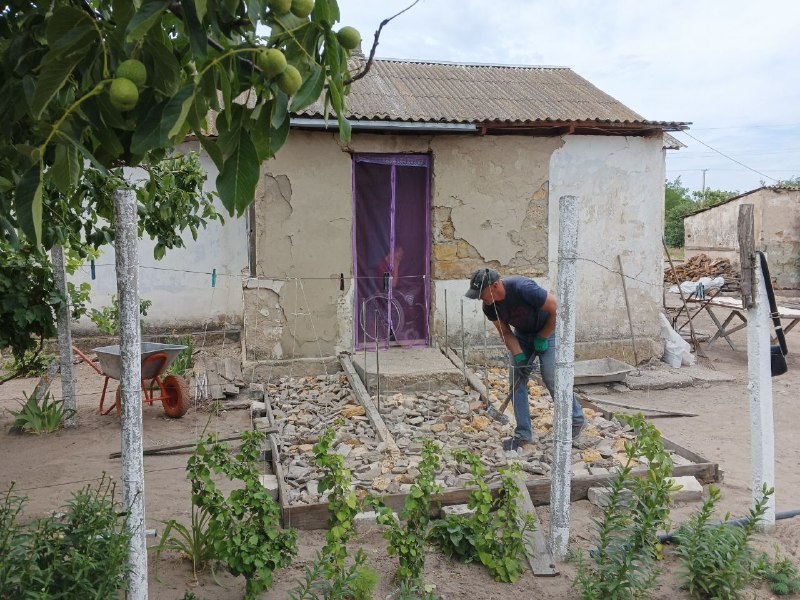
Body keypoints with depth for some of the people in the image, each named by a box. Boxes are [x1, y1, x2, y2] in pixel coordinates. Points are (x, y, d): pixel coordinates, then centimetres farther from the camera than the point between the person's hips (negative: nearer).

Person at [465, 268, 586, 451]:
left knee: (551, 379, -10)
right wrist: (519, 356, -19)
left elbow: (556, 309, -26)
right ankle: (523, 434, 6)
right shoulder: (489, 306, -16)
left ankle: (577, 420, 13)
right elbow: (505, 332, -5)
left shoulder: (522, 288, -36)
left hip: (547, 331, -6)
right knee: (516, 380, -2)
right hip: (522, 334, 6)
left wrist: (542, 338, -19)